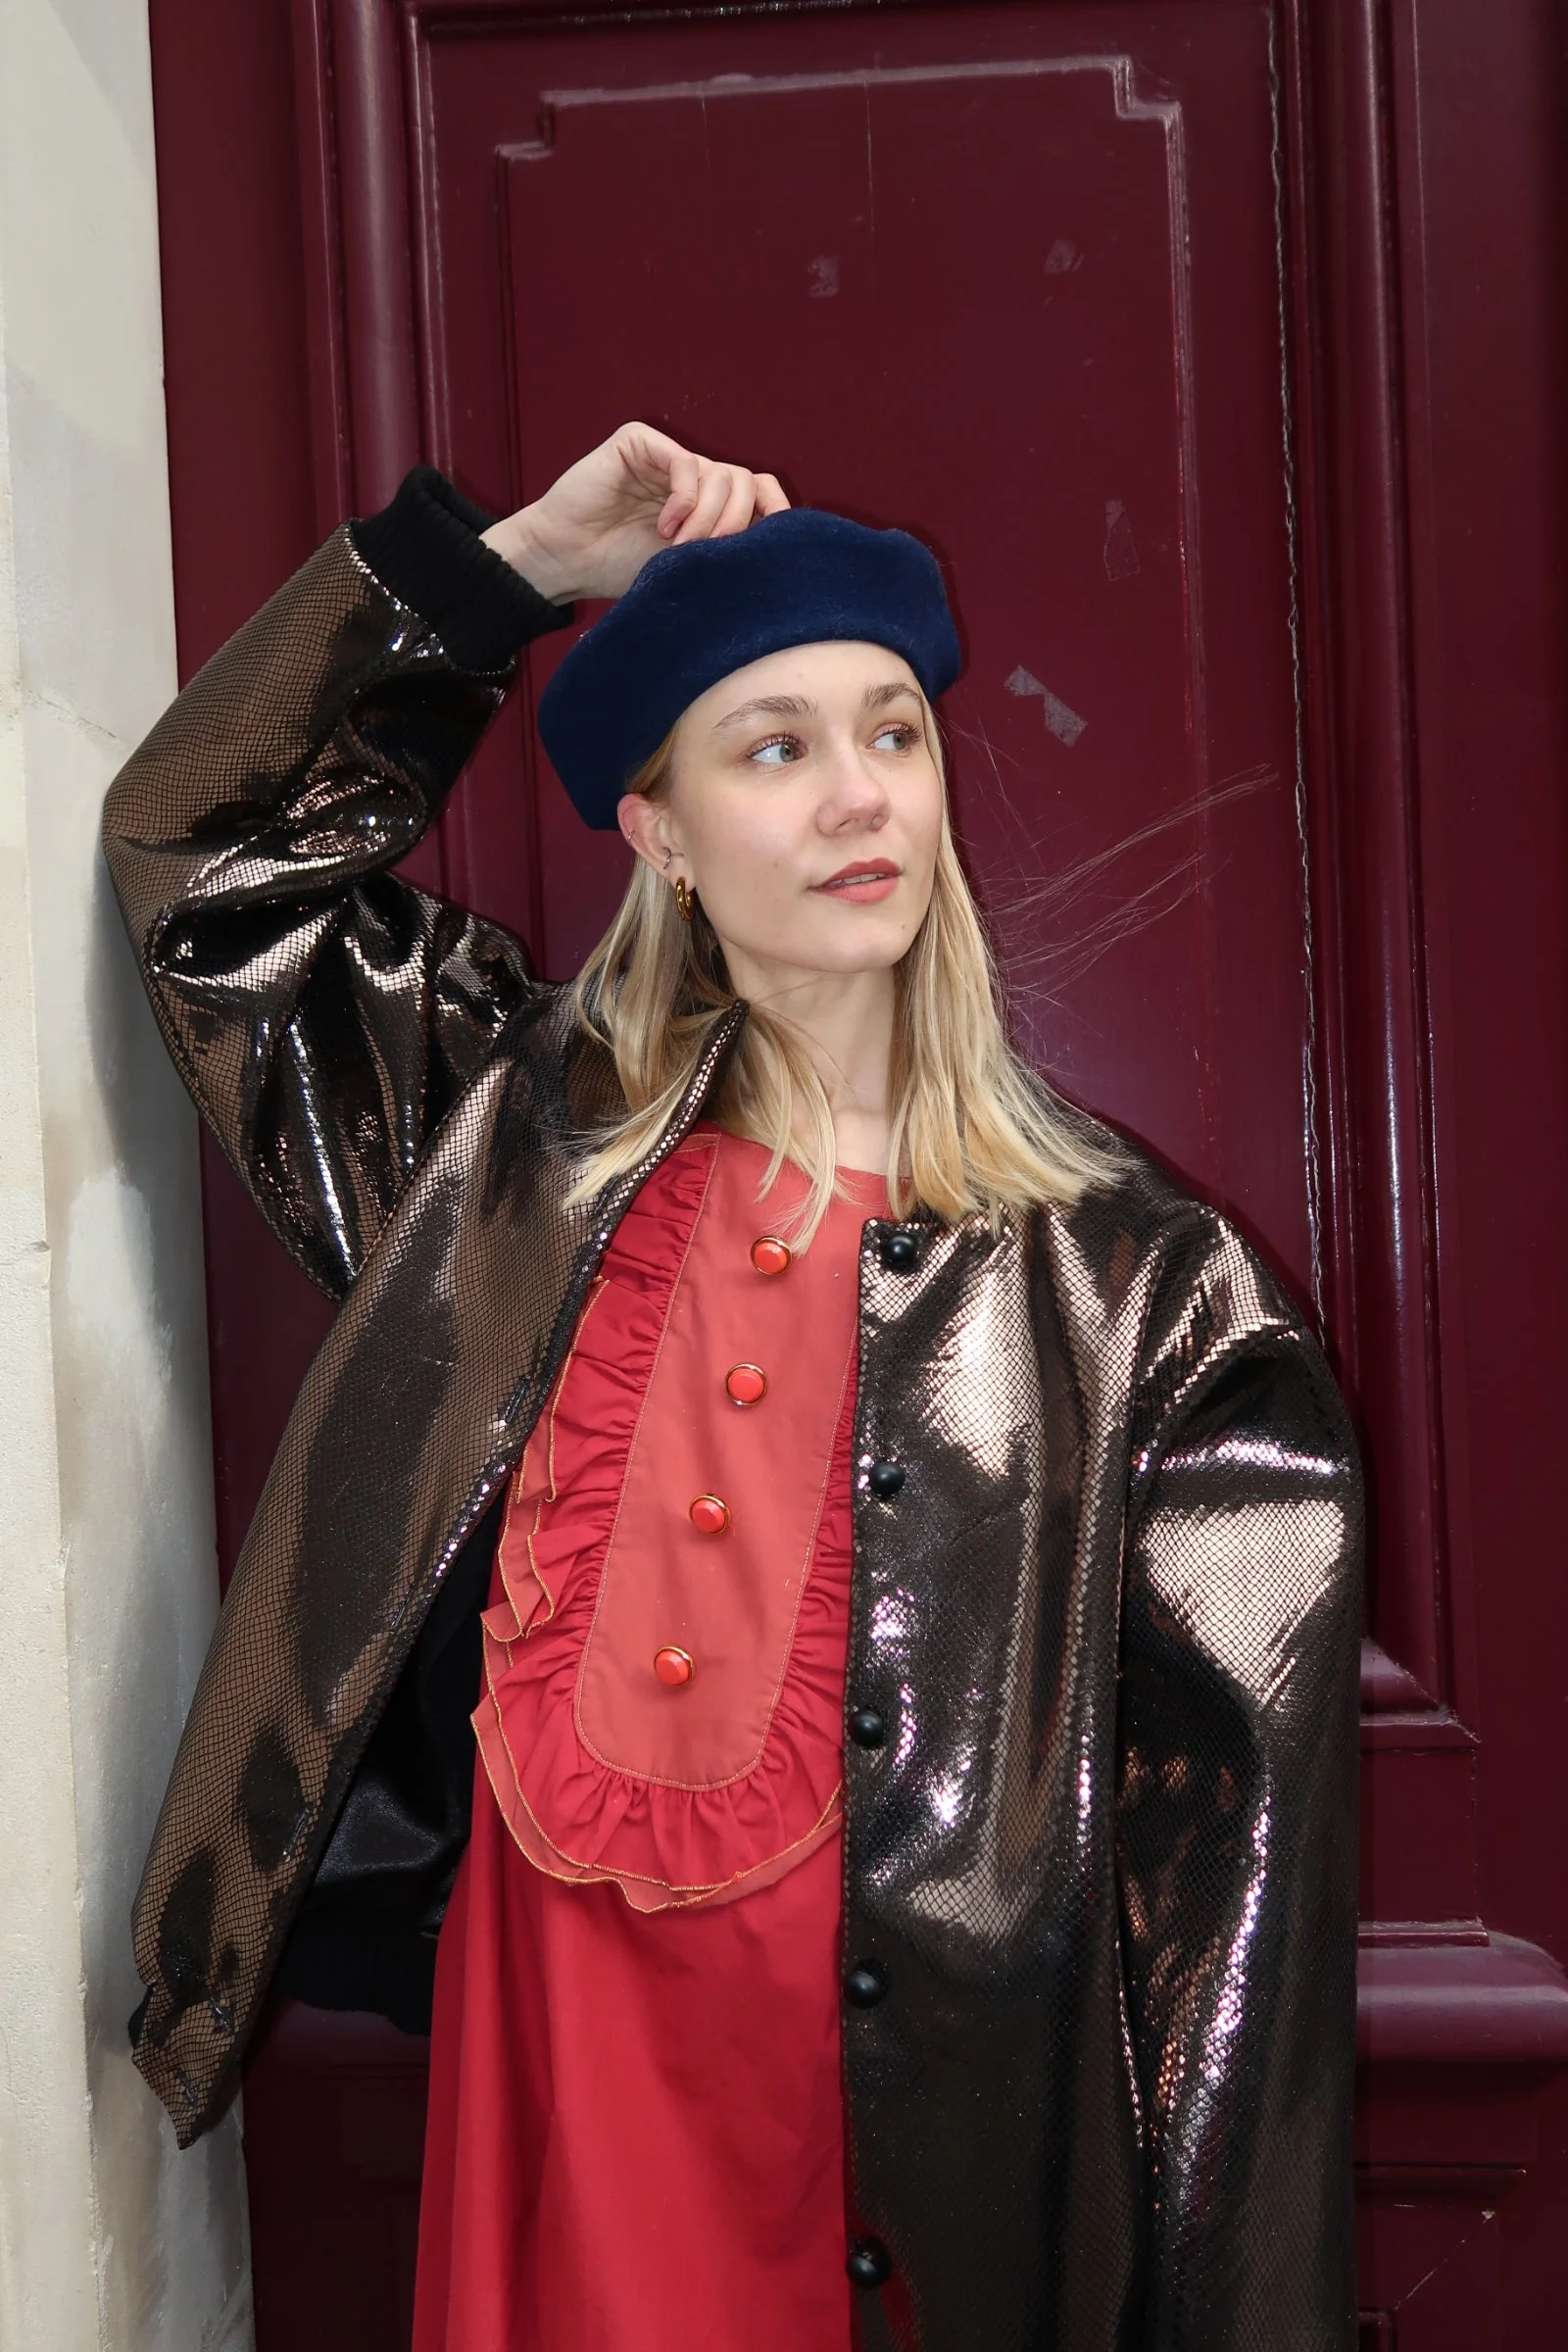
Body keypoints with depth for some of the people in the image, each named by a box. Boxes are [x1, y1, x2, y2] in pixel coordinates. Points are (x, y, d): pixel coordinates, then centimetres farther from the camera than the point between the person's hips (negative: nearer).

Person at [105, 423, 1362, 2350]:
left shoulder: (1144, 1303, -8)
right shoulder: (538, 1147, 1)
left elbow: (1237, 1871, -7)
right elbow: (201, 838, 8)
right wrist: (516, 558, 0)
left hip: (938, 2114, -1)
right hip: (548, 2071, 2)